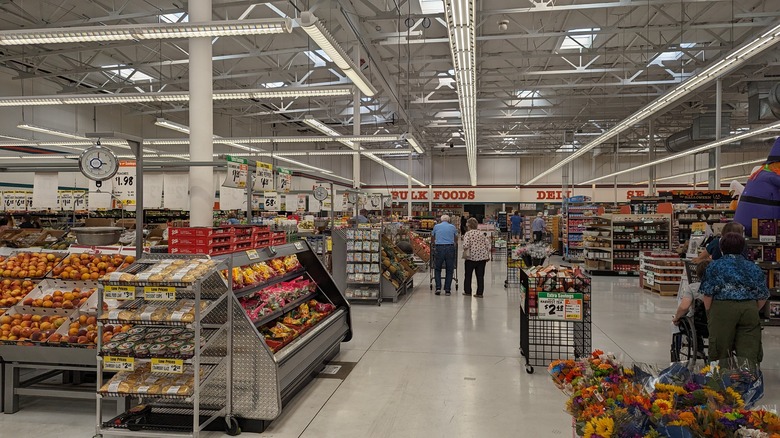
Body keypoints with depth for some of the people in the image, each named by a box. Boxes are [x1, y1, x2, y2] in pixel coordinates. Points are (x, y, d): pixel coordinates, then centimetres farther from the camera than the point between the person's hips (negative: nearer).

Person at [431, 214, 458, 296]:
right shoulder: (452, 227, 11)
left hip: (439, 248, 0)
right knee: (449, 270, 8)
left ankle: (438, 288, 0)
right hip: (450, 248, 0)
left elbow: (432, 239, 22)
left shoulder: (436, 226, 12)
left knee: (437, 269, 12)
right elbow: (455, 238, 22)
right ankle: (447, 290, 6)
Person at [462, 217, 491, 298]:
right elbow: (488, 245, 4)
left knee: (468, 274, 13)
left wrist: (464, 249, 3)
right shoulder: (482, 233, 8)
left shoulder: (467, 234, -6)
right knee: (480, 275, 6)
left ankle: (467, 291, 22)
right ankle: (480, 293, 5)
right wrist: (488, 255, 11)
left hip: (471, 256, -3)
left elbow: (466, 245, -18)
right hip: (482, 257, 4)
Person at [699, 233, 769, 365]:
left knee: (720, 354, 5)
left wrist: (709, 314, 8)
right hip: (750, 310, 3)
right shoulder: (754, 268, 13)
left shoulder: (715, 266, 3)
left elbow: (707, 294, -3)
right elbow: (763, 296, 12)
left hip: (723, 309, -2)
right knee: (749, 354, 4)